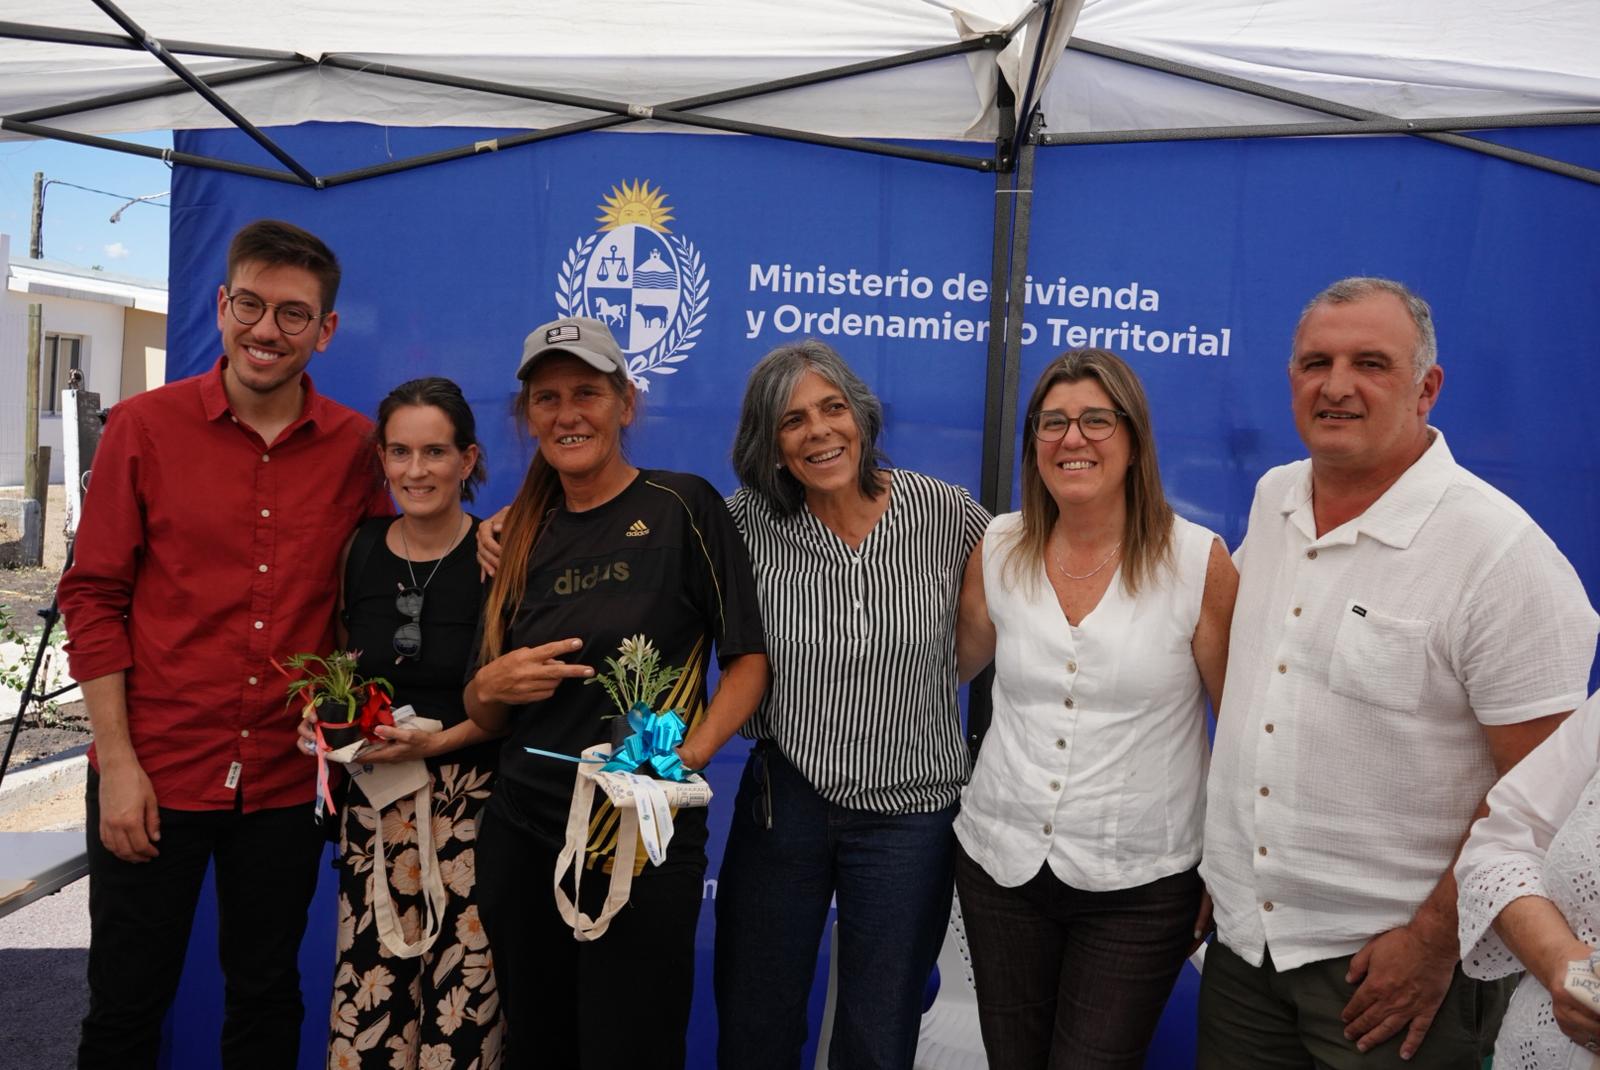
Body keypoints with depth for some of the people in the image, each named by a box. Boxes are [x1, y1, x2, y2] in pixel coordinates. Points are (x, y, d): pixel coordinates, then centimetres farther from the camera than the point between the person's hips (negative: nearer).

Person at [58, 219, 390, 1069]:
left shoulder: (355, 447, -1)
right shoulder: (144, 427, -5)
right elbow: (92, 597, -4)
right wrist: (116, 762, -8)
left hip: (286, 776, 2)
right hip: (156, 771, -1)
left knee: (267, 999, 17)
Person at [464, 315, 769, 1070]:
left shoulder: (682, 507, -6)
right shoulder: (521, 540, 9)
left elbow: (749, 656, -6)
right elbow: (485, 717, 14)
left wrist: (686, 755, -20)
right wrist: (491, 687, -8)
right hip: (520, 837, 5)